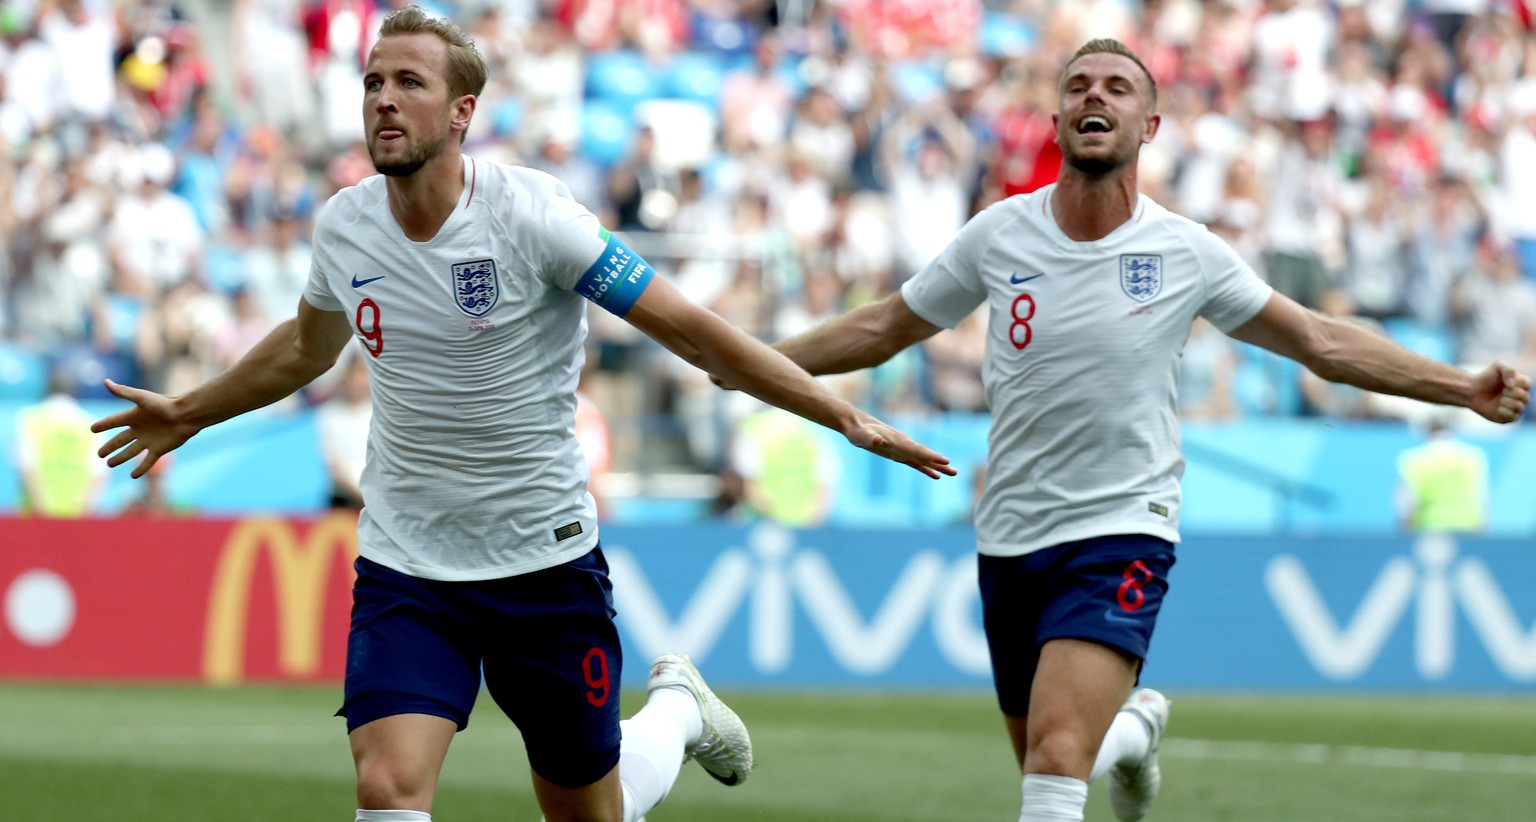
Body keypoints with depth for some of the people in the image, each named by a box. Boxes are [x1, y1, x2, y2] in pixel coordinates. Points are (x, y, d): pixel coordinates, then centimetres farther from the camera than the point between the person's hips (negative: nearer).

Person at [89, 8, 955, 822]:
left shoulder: (531, 217, -17)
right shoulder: (343, 226, -2)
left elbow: (692, 330, -13)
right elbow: (307, 346, 22)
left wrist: (850, 419, -17)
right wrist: (189, 413, 32)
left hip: (546, 562, -3)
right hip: (404, 571, 3)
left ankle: (677, 709, 43)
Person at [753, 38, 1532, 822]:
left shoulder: (1187, 253, -5)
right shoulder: (999, 234, -1)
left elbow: (1323, 343, 3)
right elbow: (883, 328, 12)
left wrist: (1465, 388, -2)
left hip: (1122, 531, -3)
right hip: (1009, 542, 3)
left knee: (1057, 755, -24)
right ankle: (1134, 726, 47)